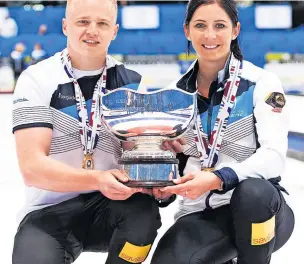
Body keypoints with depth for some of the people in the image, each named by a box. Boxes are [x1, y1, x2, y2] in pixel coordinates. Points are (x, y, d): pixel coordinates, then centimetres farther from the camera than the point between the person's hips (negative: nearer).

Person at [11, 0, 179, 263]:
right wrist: (96, 180, -33)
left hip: (110, 205, 3)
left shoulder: (131, 83, 1)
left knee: (144, 208, -29)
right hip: (50, 211, -3)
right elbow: (32, 167, -18)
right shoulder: (37, 79, -8)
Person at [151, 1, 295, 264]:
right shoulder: (177, 92, 6)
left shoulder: (261, 82, -7)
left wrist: (218, 179, -34)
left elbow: (274, 155, -18)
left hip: (258, 208, -3)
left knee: (251, 190, -39)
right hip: (201, 214, 3)